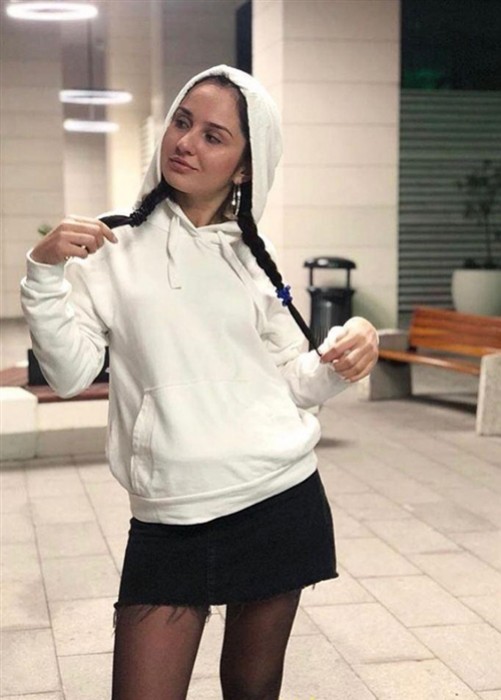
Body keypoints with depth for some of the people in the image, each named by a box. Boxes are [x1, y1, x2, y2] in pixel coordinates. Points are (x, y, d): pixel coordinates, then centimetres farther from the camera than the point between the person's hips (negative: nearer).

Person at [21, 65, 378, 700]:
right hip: (170, 521, -2)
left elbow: (294, 385, 11)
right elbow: (70, 374, -7)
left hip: (284, 503, 3)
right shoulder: (112, 248, 0)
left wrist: (346, 355, -8)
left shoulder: (254, 259, 8)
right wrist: (44, 271, -20)